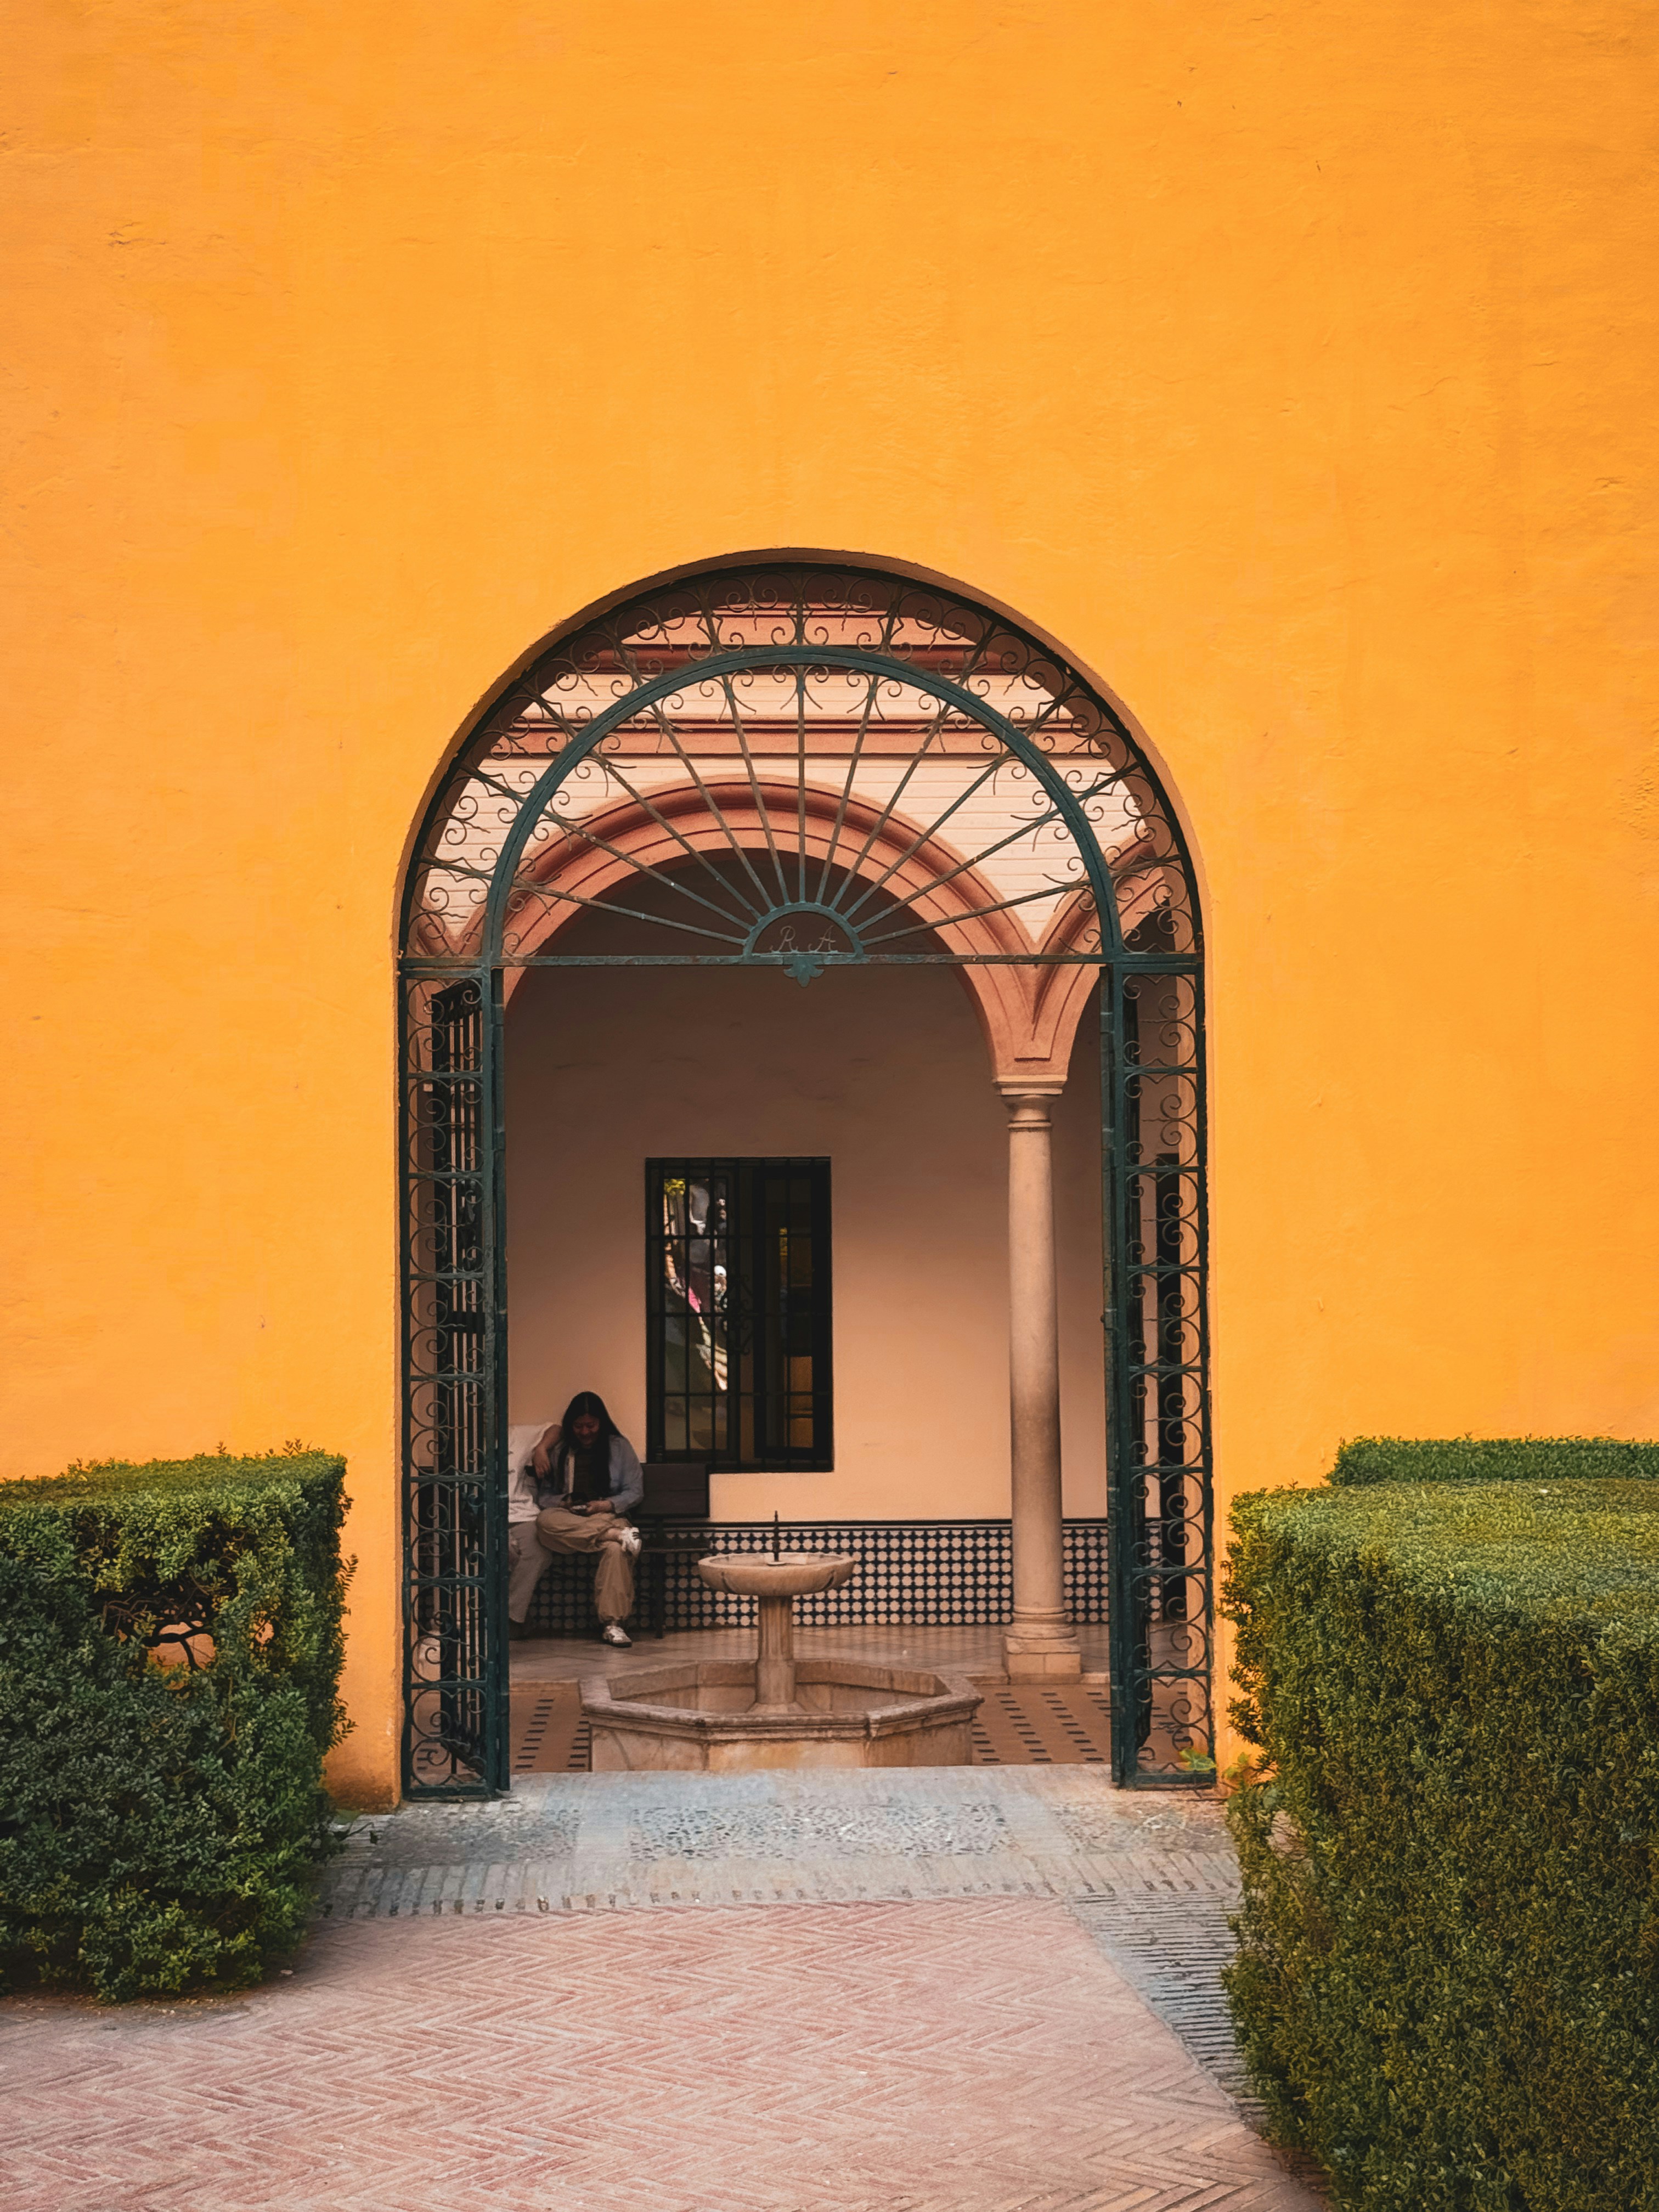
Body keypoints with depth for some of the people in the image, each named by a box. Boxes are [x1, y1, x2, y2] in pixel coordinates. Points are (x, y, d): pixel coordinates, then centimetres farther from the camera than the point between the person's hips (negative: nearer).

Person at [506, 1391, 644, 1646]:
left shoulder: (619, 1447, 13)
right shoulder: (558, 1450, 15)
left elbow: (635, 1491, 9)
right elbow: (543, 1495, 14)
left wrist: (608, 1504, -10)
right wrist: (562, 1503, -9)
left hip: (608, 1515, -1)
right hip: (566, 1518, 1)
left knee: (616, 1550, -39)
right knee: (544, 1521, -38)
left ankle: (613, 1623, -42)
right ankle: (618, 1535, -40)